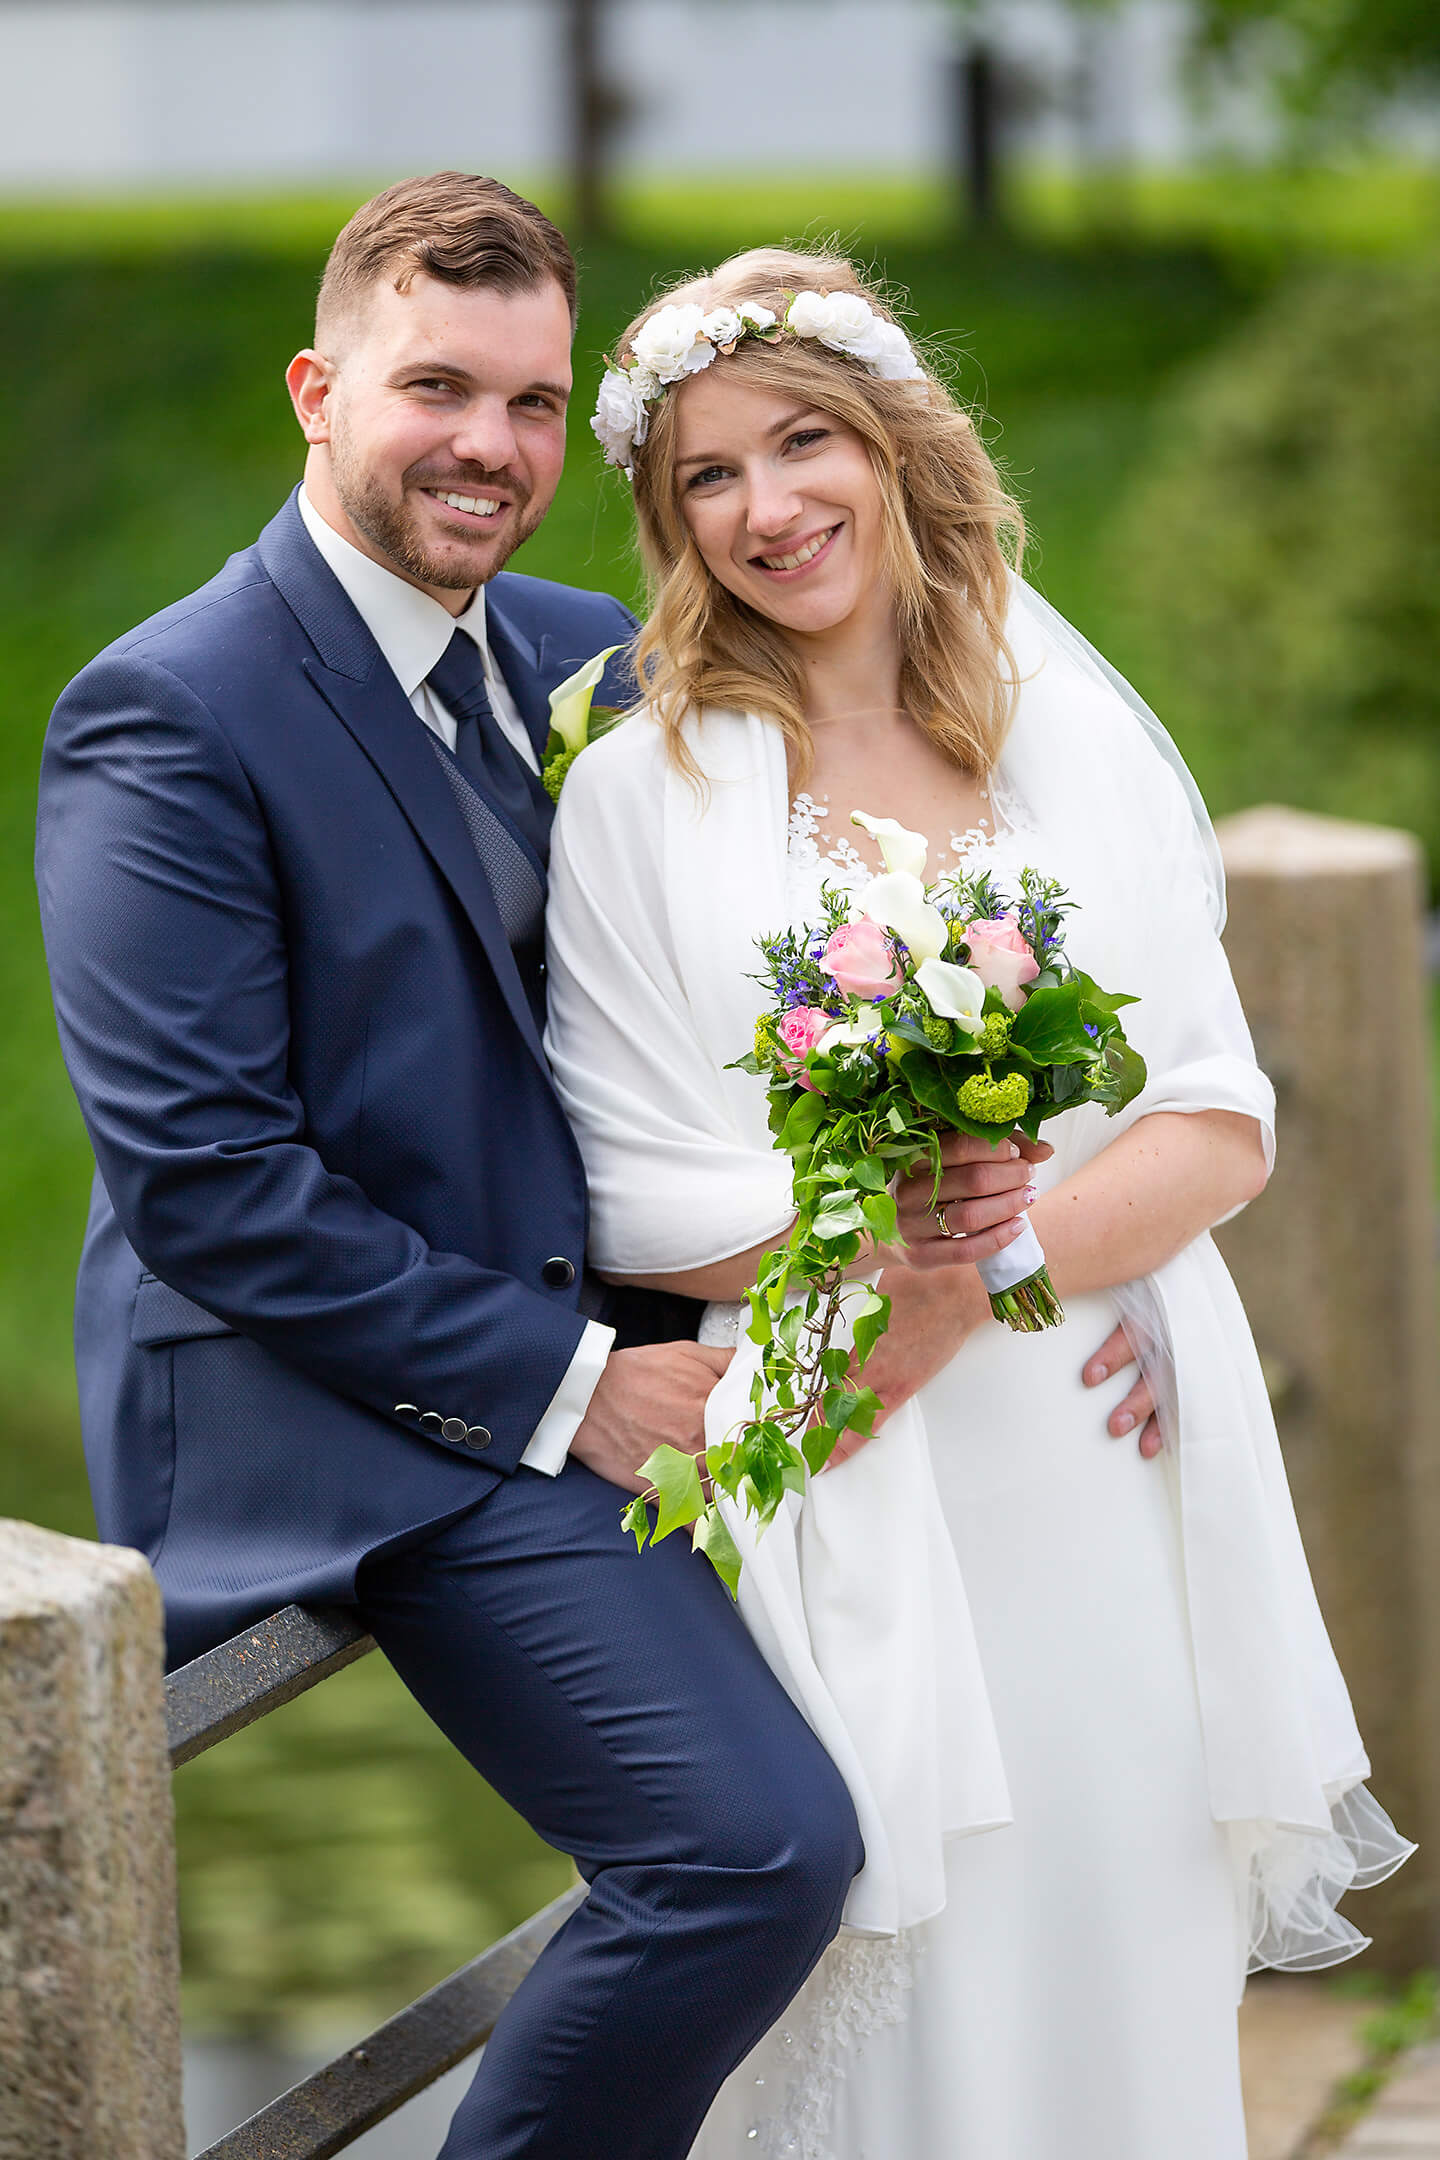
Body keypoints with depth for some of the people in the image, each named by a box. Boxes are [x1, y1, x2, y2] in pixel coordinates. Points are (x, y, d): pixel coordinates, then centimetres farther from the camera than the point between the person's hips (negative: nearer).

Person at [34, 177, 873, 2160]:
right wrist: (563, 1386, -16)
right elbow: (201, 1181, -17)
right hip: (347, 1422, -8)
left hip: (598, 1360, 8)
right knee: (759, 1845, -22)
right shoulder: (169, 716, -12)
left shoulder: (594, 658, 11)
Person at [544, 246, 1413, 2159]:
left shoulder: (1083, 743, 7)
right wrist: (880, 1232, -19)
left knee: (1135, 1977, 6)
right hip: (857, 1498, -2)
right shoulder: (643, 795, 0)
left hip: (1119, 1470, 3)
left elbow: (1222, 1128, 1)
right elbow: (643, 1206, -3)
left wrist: (988, 1264, -14)